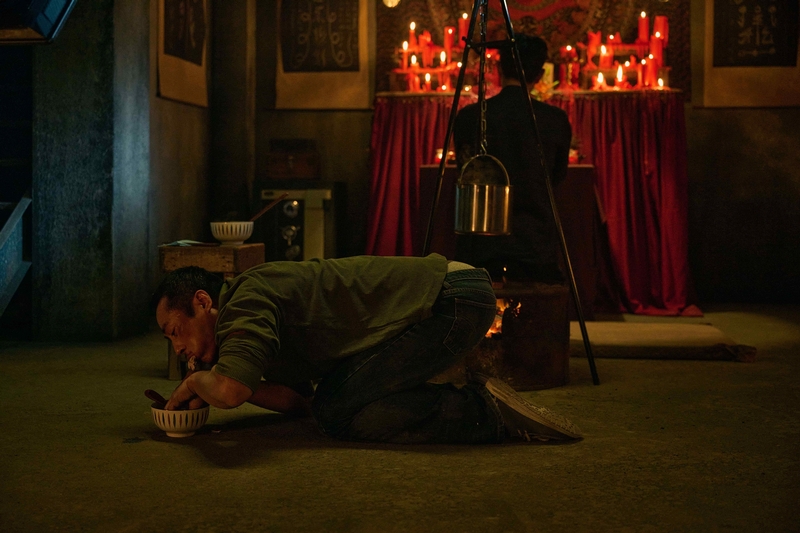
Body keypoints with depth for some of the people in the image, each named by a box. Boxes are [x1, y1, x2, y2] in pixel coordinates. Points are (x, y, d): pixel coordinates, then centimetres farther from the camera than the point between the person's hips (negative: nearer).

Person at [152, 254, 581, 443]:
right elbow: (296, 401, 19)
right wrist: (212, 384, 8)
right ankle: (486, 404, 13)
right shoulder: (261, 307, 18)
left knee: (336, 414, -13)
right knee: (328, 403, 11)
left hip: (454, 298, -10)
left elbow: (230, 392, -29)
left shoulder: (248, 297, -13)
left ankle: (486, 413, -9)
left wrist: (199, 381, -6)